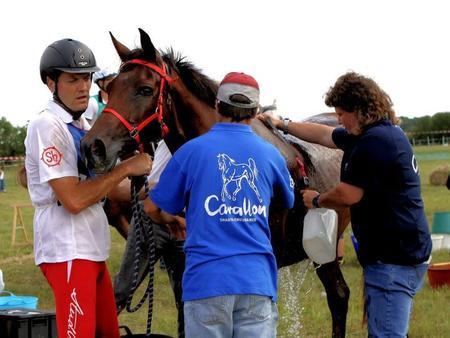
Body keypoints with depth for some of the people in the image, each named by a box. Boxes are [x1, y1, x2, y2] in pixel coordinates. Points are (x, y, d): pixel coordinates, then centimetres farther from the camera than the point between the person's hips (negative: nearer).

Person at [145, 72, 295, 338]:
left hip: (206, 279, -1)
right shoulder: (270, 154, 6)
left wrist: (172, 222, 32)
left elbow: (153, 208, 9)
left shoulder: (192, 150, 0)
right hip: (258, 280, 1)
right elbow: (289, 202, 26)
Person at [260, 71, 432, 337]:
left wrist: (316, 200, 3)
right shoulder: (382, 133, 15)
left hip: (393, 259, -11)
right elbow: (324, 135, 28)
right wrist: (283, 124, 33)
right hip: (407, 253, 11)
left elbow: (347, 195, -16)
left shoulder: (375, 141, -18)